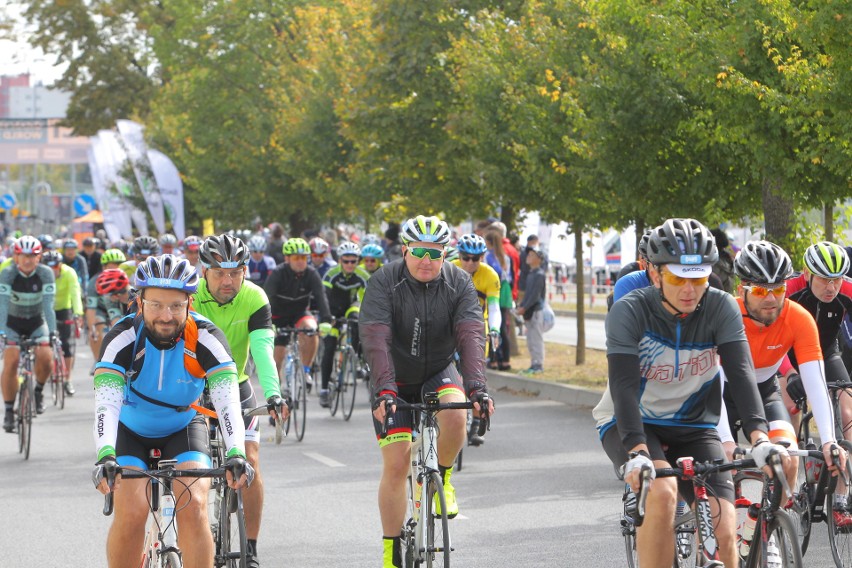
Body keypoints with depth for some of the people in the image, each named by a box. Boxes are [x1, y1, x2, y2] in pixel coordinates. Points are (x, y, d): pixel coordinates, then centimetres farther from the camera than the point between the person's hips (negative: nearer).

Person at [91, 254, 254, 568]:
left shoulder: (206, 339, -25)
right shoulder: (122, 338, -27)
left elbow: (227, 401, -35)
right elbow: (106, 403, -37)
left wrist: (236, 455, -51)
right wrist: (104, 457, -54)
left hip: (183, 428, 1)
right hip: (130, 431, -1)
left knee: (194, 506, -21)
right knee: (131, 513, -21)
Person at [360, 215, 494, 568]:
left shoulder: (459, 283, -13)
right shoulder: (384, 282, -19)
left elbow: (471, 336, -24)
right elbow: (376, 340, -29)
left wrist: (476, 387, -39)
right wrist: (385, 390, -42)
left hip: (439, 372, 1)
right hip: (395, 382, -1)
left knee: (456, 417, -32)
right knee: (396, 464, -8)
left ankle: (441, 479, -2)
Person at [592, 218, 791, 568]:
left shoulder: (721, 309, -13)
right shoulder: (628, 312, -20)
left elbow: (741, 373, -22)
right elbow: (624, 385, -29)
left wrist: (759, 437, -38)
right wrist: (637, 452, -44)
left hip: (692, 427, 3)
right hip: (630, 425, -3)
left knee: (724, 533, -14)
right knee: (663, 491, -34)